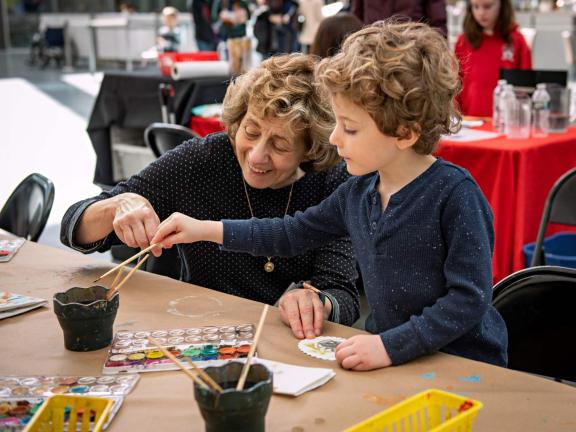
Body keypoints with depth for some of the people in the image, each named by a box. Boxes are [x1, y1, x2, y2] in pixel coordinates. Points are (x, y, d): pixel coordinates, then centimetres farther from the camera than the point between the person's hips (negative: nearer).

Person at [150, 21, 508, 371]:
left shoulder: (454, 194, -18)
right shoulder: (357, 191, 3)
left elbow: (469, 298, -20)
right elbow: (294, 233, 16)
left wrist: (391, 346, -25)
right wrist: (206, 230, 12)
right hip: (391, 361, 7)